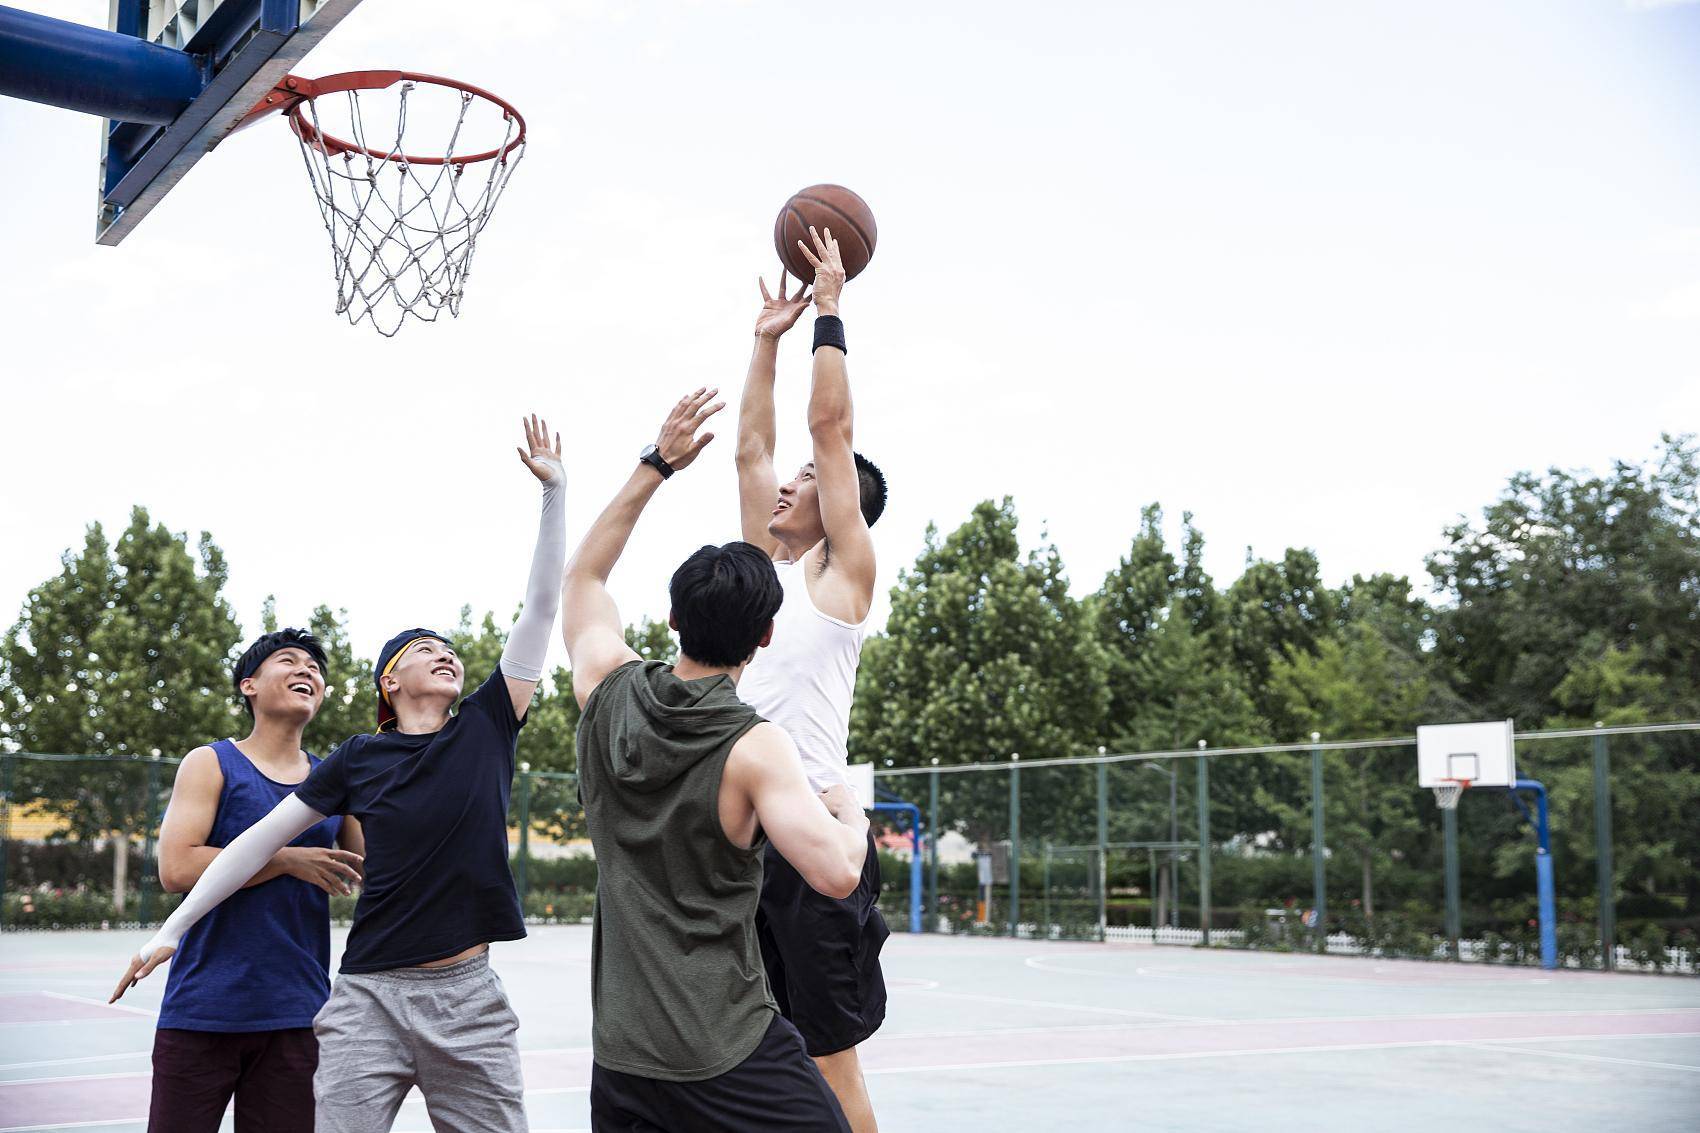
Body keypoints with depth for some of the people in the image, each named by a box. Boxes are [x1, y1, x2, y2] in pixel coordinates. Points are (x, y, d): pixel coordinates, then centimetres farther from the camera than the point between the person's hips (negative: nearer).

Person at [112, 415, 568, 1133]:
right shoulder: (359, 760, 5)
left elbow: (542, 606, 1)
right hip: (371, 998, -1)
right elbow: (264, 837, 8)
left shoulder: (486, 728, 5)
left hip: (469, 1000, 1)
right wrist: (173, 928, 4)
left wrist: (554, 490, -1)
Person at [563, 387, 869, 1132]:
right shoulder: (754, 748, -15)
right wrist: (852, 813, -2)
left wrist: (657, 463, 18)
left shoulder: (607, 693, 1)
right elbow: (837, 873, -24)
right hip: (728, 1056, -6)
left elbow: (582, 576, 18)